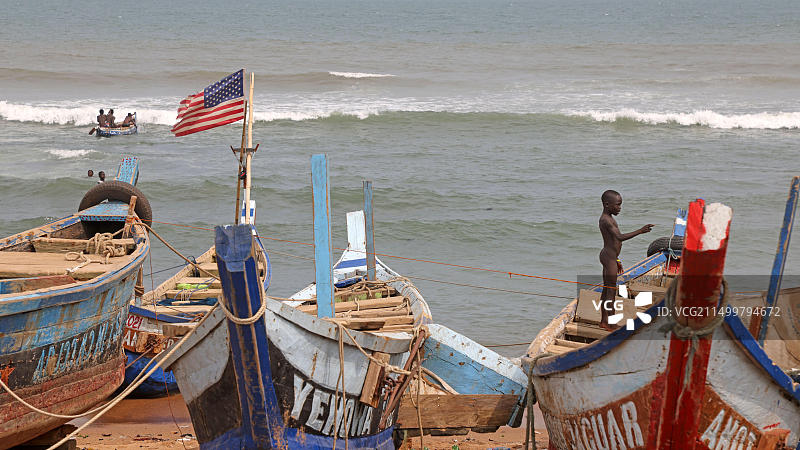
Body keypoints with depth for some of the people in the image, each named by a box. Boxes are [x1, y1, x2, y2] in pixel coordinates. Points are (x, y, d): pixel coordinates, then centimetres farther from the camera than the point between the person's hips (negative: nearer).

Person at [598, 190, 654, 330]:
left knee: (606, 290, 14)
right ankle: (606, 322, -3)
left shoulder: (608, 218, 13)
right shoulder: (606, 220, -20)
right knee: (611, 291, -6)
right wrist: (640, 231, -38)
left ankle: (603, 320, 21)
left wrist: (616, 260, 26)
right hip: (609, 258, -10)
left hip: (609, 257, 10)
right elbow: (620, 237, -31)